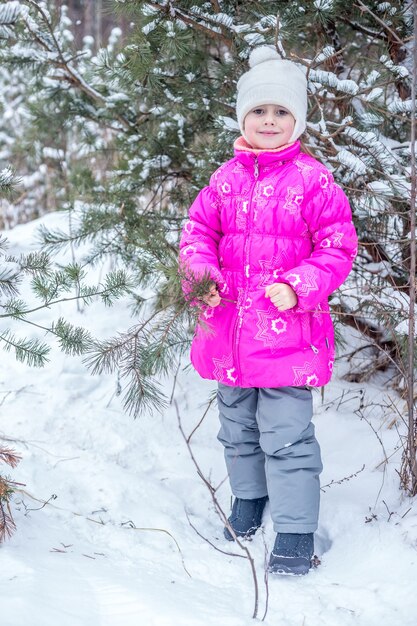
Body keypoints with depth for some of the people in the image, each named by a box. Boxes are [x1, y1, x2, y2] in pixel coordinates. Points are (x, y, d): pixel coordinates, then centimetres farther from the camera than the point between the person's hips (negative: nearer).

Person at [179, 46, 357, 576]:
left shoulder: (312, 180, -7)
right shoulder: (227, 178, 6)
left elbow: (337, 247, -7)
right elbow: (198, 230, 12)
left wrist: (298, 287, -20)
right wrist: (202, 273, -8)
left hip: (287, 329, -5)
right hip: (231, 328, 5)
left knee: (286, 435, -4)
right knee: (238, 427, 21)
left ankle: (295, 532, 7)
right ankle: (248, 497, 42)